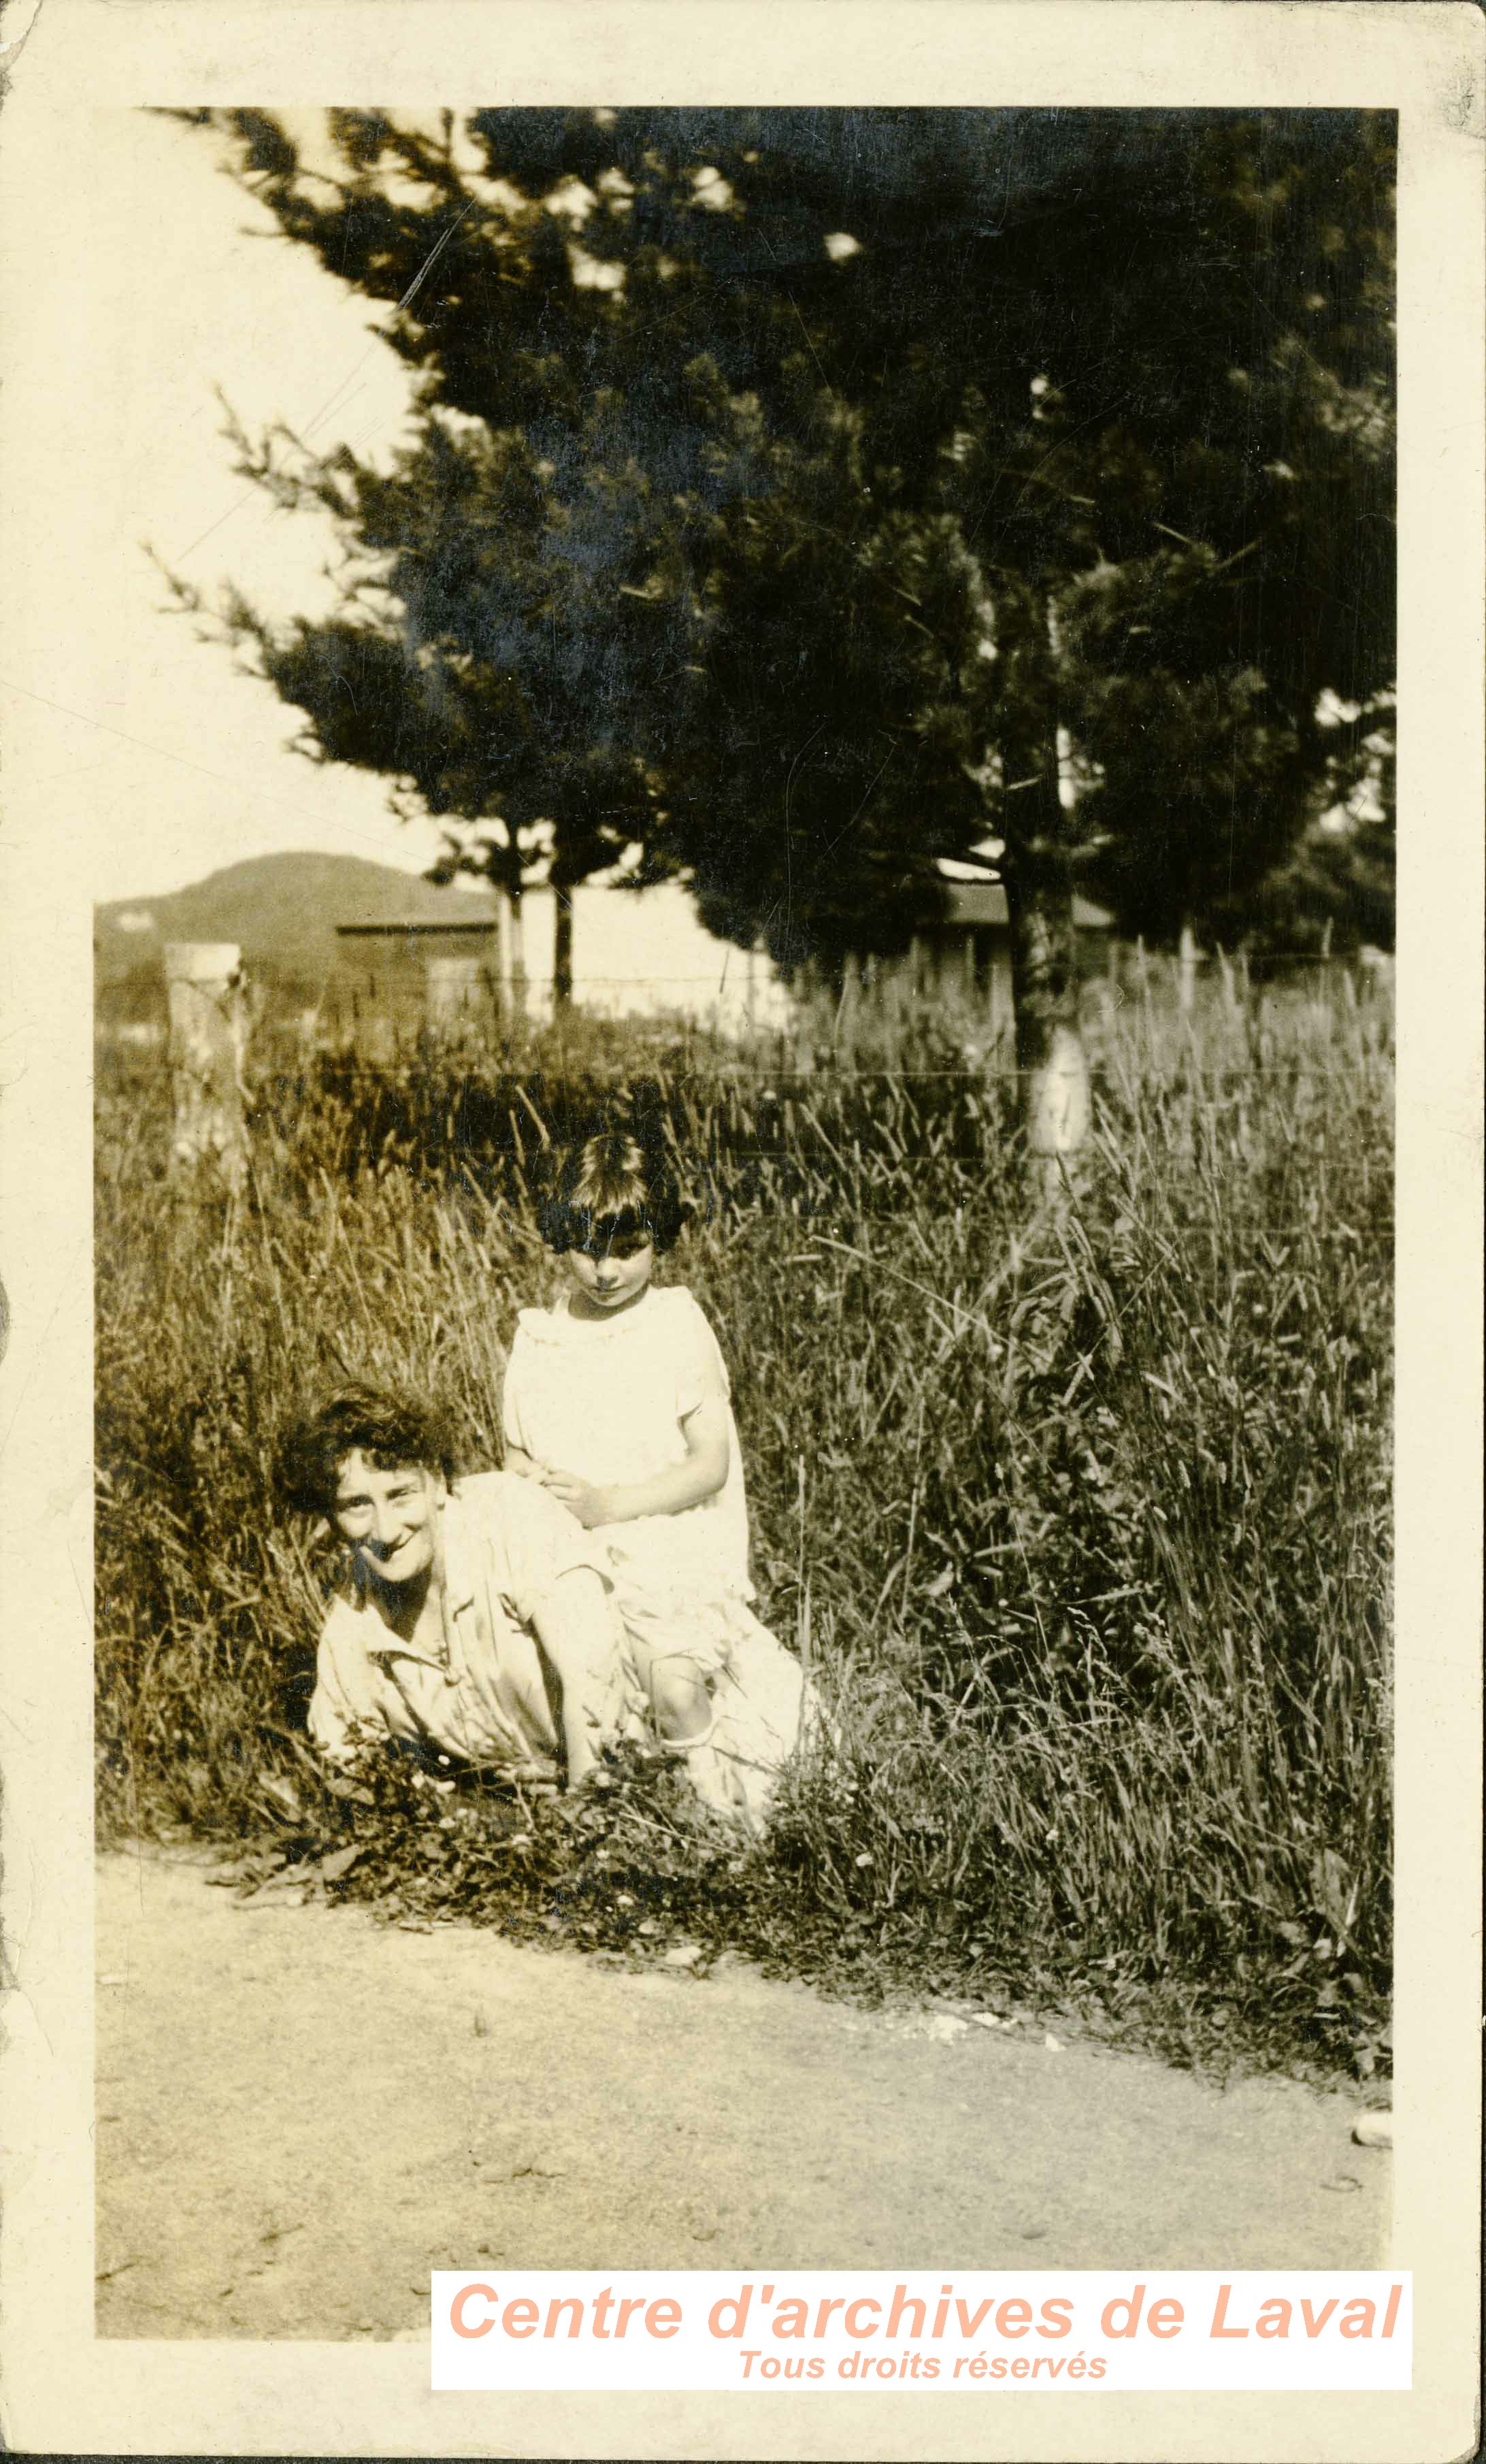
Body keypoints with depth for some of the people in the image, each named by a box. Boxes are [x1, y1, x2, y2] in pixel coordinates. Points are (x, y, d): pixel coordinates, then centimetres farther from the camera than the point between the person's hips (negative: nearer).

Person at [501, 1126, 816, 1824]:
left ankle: (718, 1794, 6)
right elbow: (518, 1455, 15)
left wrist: (609, 1504, -16)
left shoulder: (676, 1328, -4)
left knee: (674, 1687, -24)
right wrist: (528, 1489, -8)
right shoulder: (538, 1335, 7)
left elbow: (710, 1464, -7)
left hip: (674, 1550, -4)